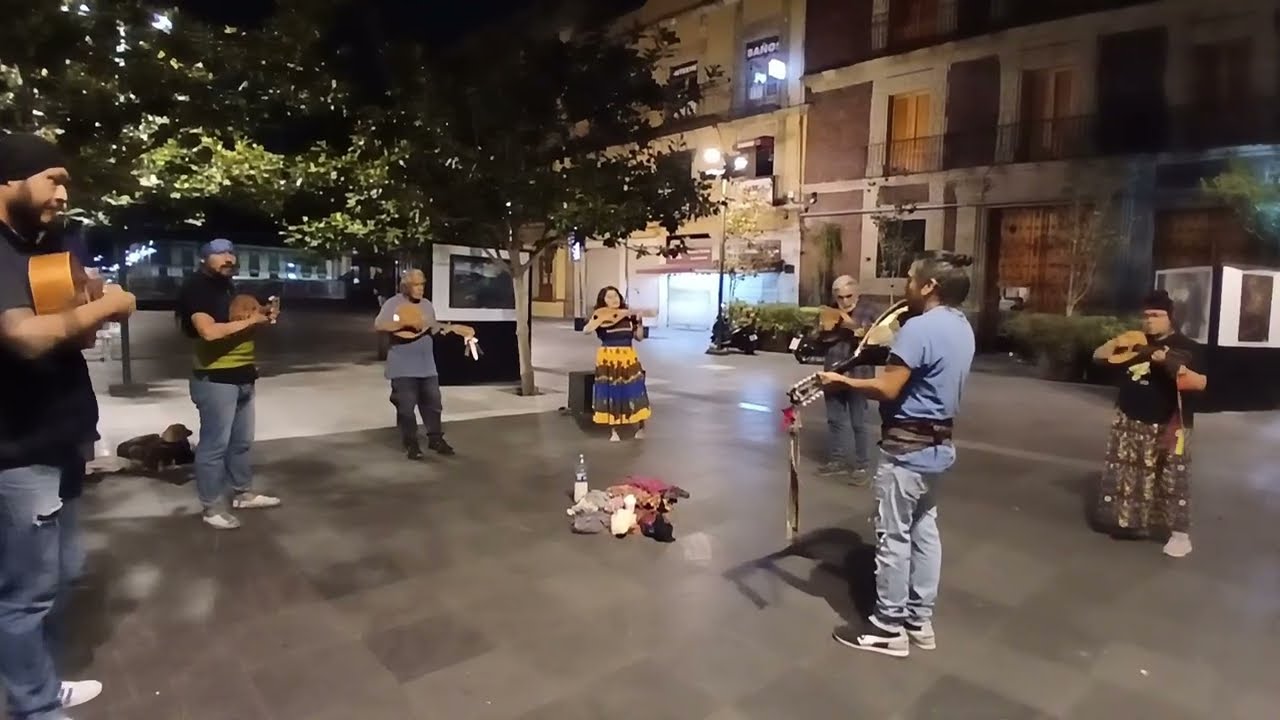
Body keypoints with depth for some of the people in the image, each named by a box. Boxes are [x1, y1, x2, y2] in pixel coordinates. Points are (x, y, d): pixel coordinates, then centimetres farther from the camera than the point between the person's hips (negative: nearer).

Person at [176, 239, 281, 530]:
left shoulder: (228, 286, 17)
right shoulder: (196, 288, -11)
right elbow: (209, 331, -25)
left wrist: (262, 315, 11)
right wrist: (250, 320, -16)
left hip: (242, 374, 9)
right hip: (215, 378, -9)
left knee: (242, 441, 17)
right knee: (214, 444, -3)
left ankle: (242, 492, 30)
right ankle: (212, 506, 7)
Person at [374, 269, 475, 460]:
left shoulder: (427, 305, 11)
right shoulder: (393, 304, -8)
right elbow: (378, 326, -19)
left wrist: (450, 328, 6)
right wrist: (404, 323, -26)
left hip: (427, 365, 6)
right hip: (403, 367, -6)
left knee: (433, 402, 11)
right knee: (406, 406, 0)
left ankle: (435, 439, 24)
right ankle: (411, 444, 12)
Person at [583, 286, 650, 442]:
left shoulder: (629, 315, 4)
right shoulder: (599, 316, -2)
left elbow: (639, 337, 8)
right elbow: (585, 331, -18)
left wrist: (639, 322, -6)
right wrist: (601, 319, -23)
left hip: (628, 358, 2)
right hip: (608, 359, -2)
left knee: (633, 392, 3)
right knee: (611, 394, 3)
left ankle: (640, 427, 19)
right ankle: (613, 431, 13)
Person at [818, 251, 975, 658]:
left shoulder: (920, 327, -21)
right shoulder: (962, 327, 9)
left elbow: (887, 389, -24)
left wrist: (841, 380, -12)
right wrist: (895, 357, 8)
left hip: (908, 447, -10)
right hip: (939, 443, 10)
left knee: (894, 537, 2)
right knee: (924, 530, 17)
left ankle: (889, 628, 14)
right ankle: (920, 621, 28)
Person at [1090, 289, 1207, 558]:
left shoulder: (1187, 347, -3)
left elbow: (1200, 384, -10)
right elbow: (1098, 356, 9)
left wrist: (1175, 366, -26)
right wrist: (1117, 342, -10)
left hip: (1168, 425, -4)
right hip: (1129, 421, 5)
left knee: (1172, 479, -3)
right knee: (1124, 474, 12)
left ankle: (1180, 533, 4)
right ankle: (1127, 519, 28)